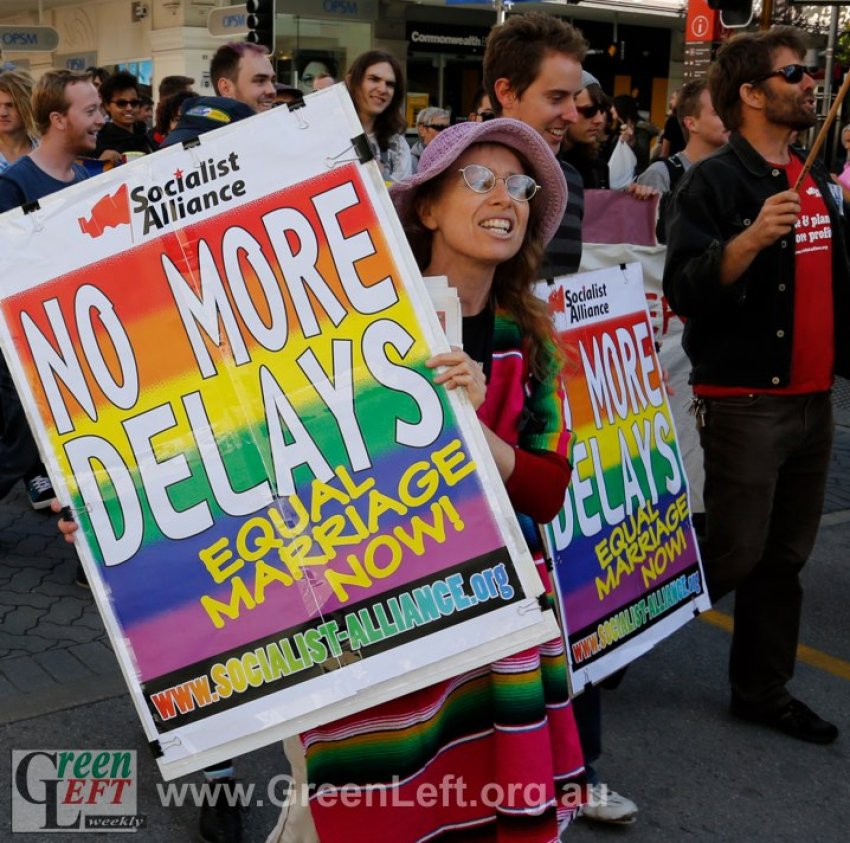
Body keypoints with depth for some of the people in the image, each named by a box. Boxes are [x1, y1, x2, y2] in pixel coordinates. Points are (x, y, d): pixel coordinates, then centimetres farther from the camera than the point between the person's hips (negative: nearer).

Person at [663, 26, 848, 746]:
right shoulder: (714, 182, -10)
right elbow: (685, 294, -20)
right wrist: (751, 237, -33)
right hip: (744, 402, -7)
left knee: (786, 557, 11)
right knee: (734, 555, -4)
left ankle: (763, 690, 24)